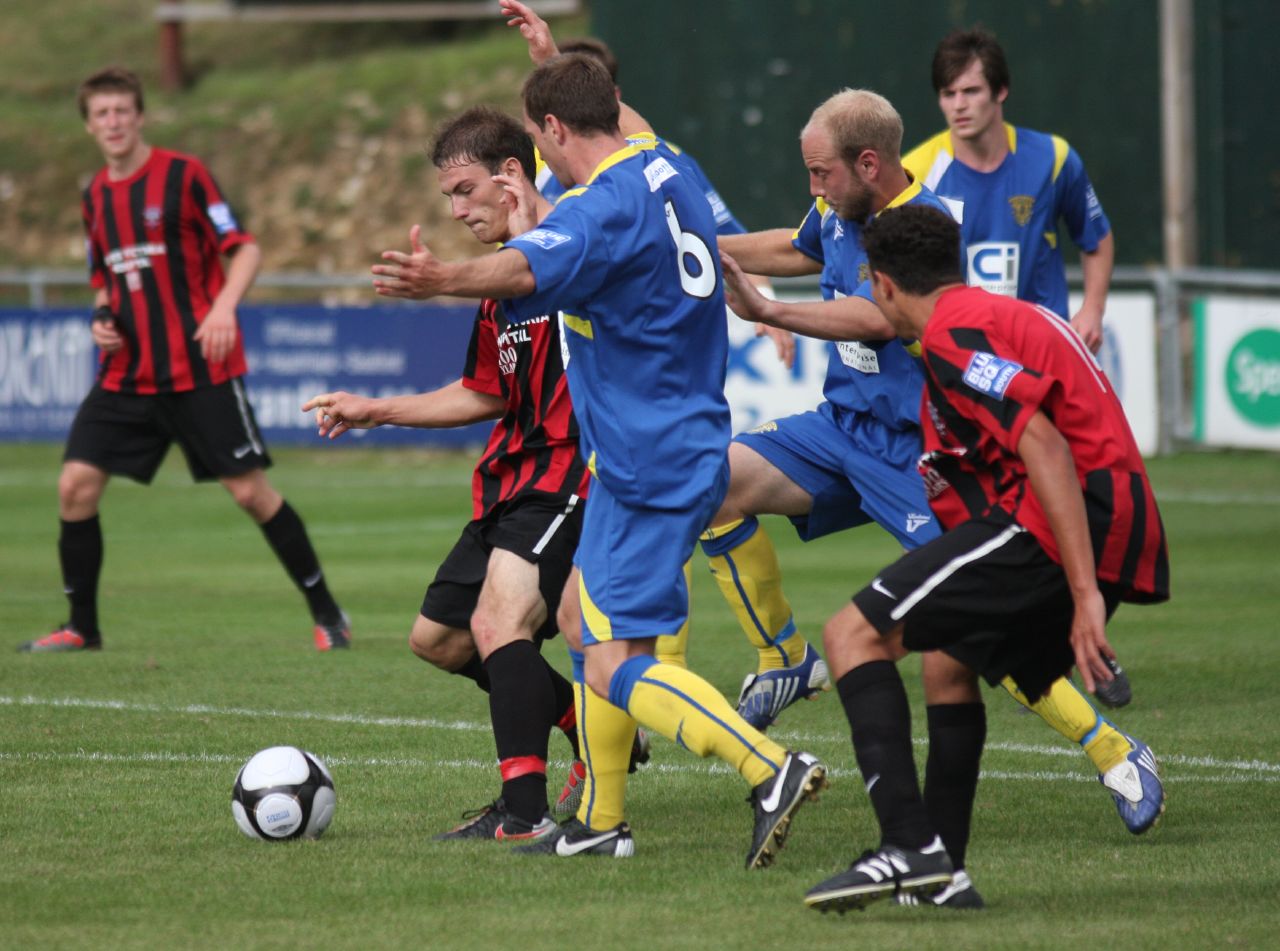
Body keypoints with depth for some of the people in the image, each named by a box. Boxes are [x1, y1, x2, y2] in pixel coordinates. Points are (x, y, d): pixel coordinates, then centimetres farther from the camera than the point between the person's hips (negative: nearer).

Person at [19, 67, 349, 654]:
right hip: (127, 376, 5)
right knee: (76, 485, -6)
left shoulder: (183, 175, -6)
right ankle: (82, 627, 7)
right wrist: (102, 319, 4)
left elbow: (244, 249, -8)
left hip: (200, 370, -5)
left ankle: (327, 615, 6)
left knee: (250, 490, -6)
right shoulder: (96, 196, 12)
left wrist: (223, 308, -25)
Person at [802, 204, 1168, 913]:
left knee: (854, 636, -10)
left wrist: (1085, 593, -24)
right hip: (1121, 533, 10)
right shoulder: (1011, 317, 25)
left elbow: (1044, 446, -19)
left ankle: (909, 848, -23)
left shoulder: (955, 335, -7)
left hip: (1057, 529, -10)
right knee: (950, 668, 26)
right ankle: (942, 870, 27)